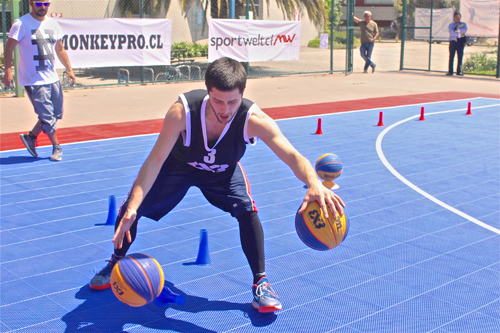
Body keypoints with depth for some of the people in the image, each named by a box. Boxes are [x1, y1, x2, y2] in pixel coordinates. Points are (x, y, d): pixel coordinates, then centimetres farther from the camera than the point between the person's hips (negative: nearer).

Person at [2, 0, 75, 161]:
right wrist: (8, 71, -20)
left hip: (52, 78, 7)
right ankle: (56, 147, 13)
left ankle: (31, 136, 27)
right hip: (33, 80, -6)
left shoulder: (53, 24, 10)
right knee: (47, 115, -5)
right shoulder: (21, 24, -9)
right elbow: (8, 49, -10)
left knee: (56, 113, 9)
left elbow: (60, 50, 18)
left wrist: (69, 70, 12)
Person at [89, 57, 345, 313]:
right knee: (130, 209, -4)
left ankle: (260, 283, -6)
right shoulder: (182, 111, -40)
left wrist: (314, 183, -69)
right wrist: (132, 207, -48)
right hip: (179, 165, 0)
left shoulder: (253, 119, -39)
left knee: (247, 210, -24)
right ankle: (116, 262, 28)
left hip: (223, 171, 0)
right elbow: (156, 160, -38)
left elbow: (292, 156, -46)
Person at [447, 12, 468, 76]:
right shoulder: (451, 25, 10)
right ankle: (450, 71, -2)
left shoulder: (463, 24, 14)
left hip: (461, 41, 1)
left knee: (460, 56, -3)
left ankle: (459, 71, -1)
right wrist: (459, 34, -15)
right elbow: (451, 33, -7)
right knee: (451, 56, -3)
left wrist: (457, 30, -10)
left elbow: (465, 30, -7)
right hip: (453, 40, 0)